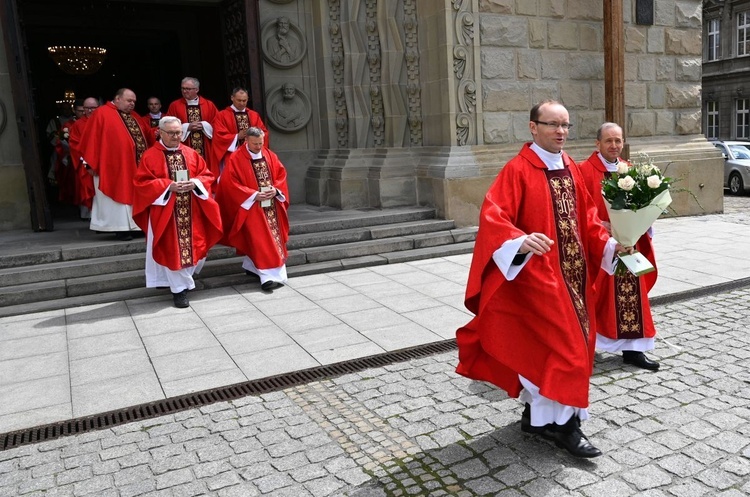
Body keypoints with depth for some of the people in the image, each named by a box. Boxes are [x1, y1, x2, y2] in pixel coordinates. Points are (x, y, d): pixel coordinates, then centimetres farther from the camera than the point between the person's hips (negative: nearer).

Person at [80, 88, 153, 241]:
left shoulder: (134, 116, 17)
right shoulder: (101, 113, -4)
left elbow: (146, 136, 21)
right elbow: (92, 139, -8)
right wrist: (91, 163, -12)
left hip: (136, 165, 7)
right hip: (114, 166, -6)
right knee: (119, 195, -3)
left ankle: (136, 226, 15)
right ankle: (121, 228, 3)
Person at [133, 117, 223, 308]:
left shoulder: (191, 153, 9)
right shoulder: (150, 156, -3)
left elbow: (207, 175, 9)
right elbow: (142, 182, -8)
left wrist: (195, 183, -13)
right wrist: (168, 186, -19)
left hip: (191, 211, 4)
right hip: (166, 212, -4)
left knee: (194, 246, 7)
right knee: (173, 249, -1)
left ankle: (186, 278, 31)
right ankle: (179, 288, 10)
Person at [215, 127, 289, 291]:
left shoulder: (270, 156, 9)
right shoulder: (235, 159, -7)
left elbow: (281, 174, 11)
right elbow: (231, 184, -12)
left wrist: (276, 189, -9)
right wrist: (254, 195, -18)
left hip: (271, 205, 6)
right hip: (251, 205, -6)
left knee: (273, 238, 8)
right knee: (261, 240, -11)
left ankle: (251, 266, 24)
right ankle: (268, 275, -11)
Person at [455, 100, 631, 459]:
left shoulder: (570, 168, 11)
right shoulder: (518, 170, -12)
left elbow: (586, 216, 15)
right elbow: (492, 216, -24)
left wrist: (609, 244, 0)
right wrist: (521, 241, -41)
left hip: (572, 272, 7)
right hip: (538, 274, -7)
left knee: (543, 344, 16)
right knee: (565, 343, -6)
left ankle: (537, 412, 31)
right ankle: (564, 424, 8)